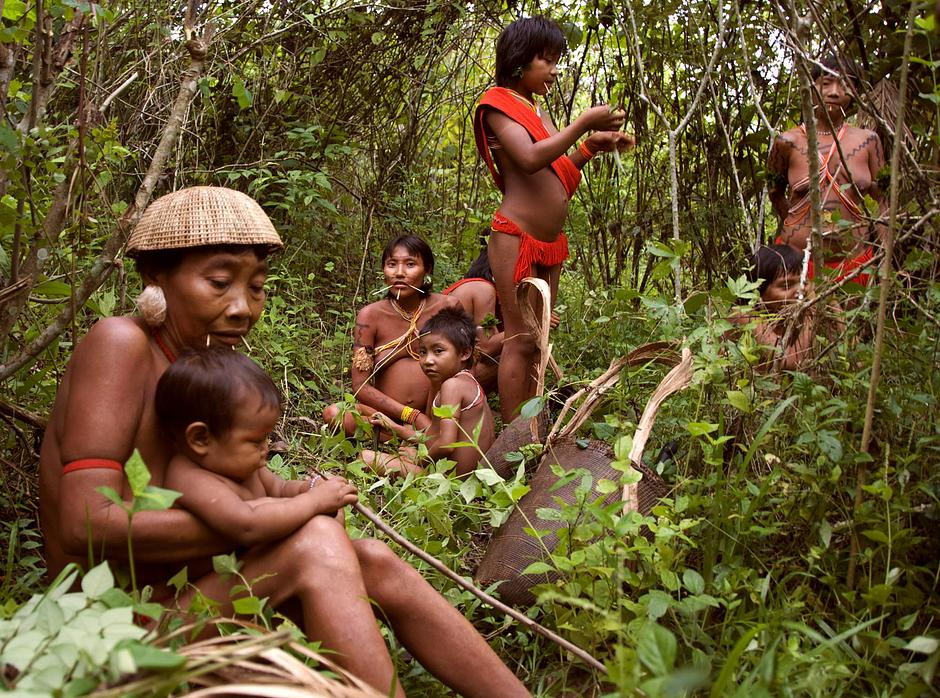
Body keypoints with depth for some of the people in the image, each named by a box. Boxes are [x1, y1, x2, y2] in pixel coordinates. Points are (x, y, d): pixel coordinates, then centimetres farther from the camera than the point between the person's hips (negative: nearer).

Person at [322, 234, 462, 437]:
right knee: (333, 413, -28)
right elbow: (361, 386, -6)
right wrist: (413, 416, -18)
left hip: (438, 415, 0)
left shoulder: (447, 307, 1)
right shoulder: (371, 316, -1)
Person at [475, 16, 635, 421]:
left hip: (550, 245, 8)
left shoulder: (537, 111, 20)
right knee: (520, 341, -9)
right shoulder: (499, 105, -5)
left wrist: (592, 147, 7)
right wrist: (584, 124, -17)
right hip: (516, 238, -8)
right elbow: (530, 159, -21)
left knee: (537, 342, 7)